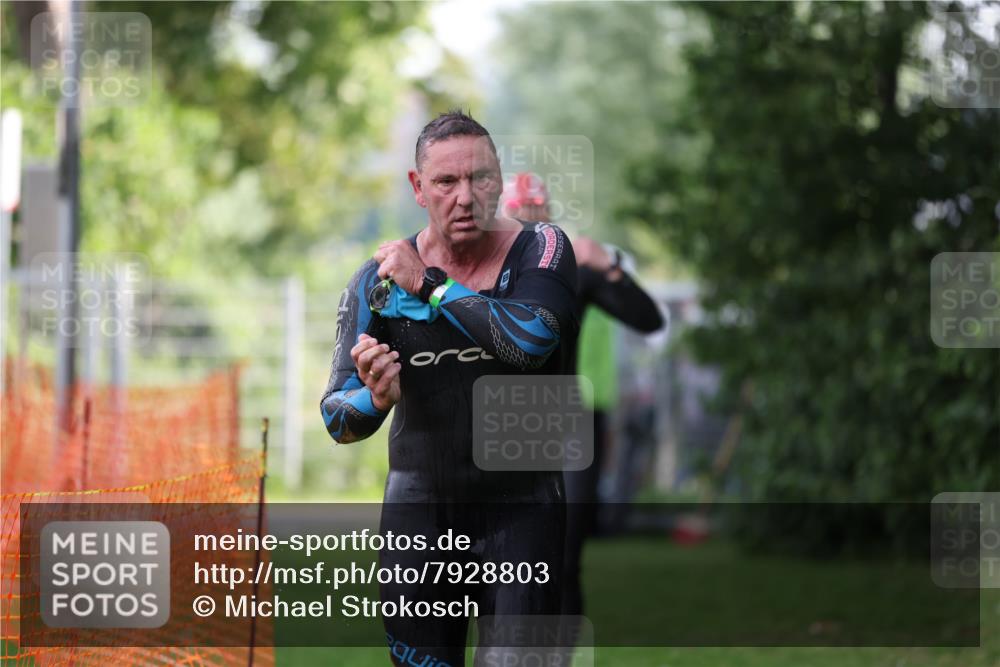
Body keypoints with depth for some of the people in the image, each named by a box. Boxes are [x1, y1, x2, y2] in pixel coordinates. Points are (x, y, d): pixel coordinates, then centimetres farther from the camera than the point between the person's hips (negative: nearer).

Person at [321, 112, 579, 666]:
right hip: (419, 509, 2)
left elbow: (531, 339, -29)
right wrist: (375, 398, -27)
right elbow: (338, 420, -3)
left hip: (521, 507, -2)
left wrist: (429, 285, -18)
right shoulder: (378, 280, -2)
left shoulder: (540, 249, -8)